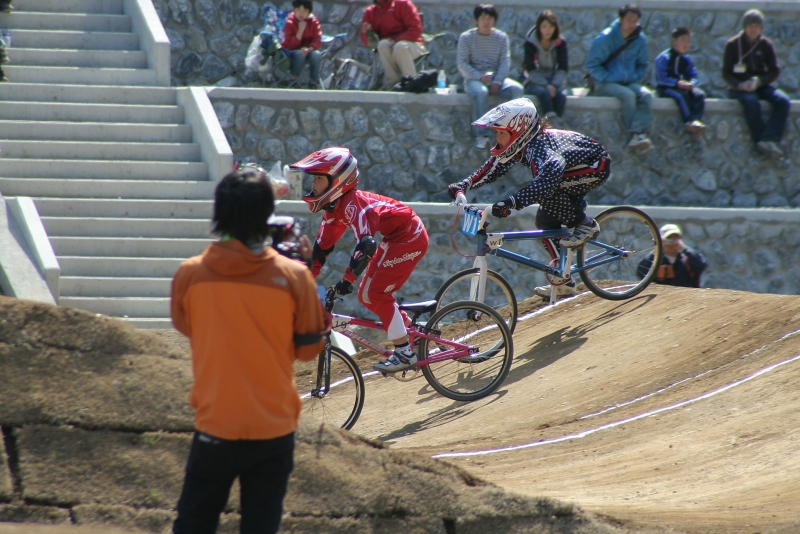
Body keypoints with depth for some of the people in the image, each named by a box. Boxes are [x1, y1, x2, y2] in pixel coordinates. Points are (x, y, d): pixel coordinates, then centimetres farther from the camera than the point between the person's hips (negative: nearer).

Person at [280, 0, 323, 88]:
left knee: (317, 55, -30)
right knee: (299, 54, -37)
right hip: (291, 51, -3)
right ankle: (293, 80, -15)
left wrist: (308, 49, -31)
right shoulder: (290, 22, -16)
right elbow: (291, 45, -21)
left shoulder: (313, 21, -8)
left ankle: (313, 83, -14)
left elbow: (317, 41, -11)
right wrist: (300, 30, -31)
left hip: (308, 50, 3)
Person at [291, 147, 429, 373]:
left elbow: (366, 243, -41)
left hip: (410, 237, -10)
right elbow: (322, 246, 6)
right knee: (367, 295, 7)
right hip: (394, 239, 10)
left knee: (377, 293, -15)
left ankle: (404, 353, -9)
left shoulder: (353, 203, -29)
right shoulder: (333, 207, 0)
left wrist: (348, 279, -46)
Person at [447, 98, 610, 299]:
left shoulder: (540, 147, -36)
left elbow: (547, 179, -53)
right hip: (573, 168, 9)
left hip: (595, 167, -9)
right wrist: (464, 185, -17)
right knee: (544, 219, 2)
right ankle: (564, 282, 10)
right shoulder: (520, 144, -11)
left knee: (547, 191, -31)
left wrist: (511, 203, -61)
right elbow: (493, 167, -2)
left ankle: (586, 226, -11)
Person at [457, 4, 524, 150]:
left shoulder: (501, 37, 10)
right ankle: (481, 135, -33)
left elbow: (505, 62, 1)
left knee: (517, 89, -27)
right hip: (474, 78, -3)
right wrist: (480, 77, -20)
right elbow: (462, 64, -4)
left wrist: (497, 82, -16)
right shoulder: (466, 37, 3)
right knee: (481, 92, -38)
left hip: (497, 77, 3)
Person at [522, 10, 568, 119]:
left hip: (554, 82, 2)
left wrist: (554, 84, -21)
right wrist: (546, 85, -24)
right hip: (535, 83, -2)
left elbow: (563, 69, -3)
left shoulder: (560, 43, 1)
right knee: (544, 92, -35)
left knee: (561, 95, -31)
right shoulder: (530, 43, -6)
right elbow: (531, 69, -11)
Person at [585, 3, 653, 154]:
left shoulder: (640, 40, 3)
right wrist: (609, 78, -15)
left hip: (629, 83, 4)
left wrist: (634, 77, -3)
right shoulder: (605, 38, -9)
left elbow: (642, 65, 16)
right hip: (605, 85, -4)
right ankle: (636, 134, -25)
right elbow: (591, 65, -7)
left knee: (646, 95, -26)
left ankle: (637, 135, -39)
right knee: (628, 95, -33)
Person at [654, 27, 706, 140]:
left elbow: (694, 76, 9)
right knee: (681, 95, -37)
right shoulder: (663, 58, -6)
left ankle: (695, 120, -38)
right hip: (665, 88, -6)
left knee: (699, 94, -21)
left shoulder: (686, 60, 15)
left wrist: (691, 83, -15)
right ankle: (689, 121, -44)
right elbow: (662, 78, -15)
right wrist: (677, 83, -26)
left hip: (684, 87, 6)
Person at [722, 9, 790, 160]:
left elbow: (775, 71, 4)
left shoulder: (766, 45, 5)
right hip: (738, 87, -3)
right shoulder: (733, 45, -2)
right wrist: (740, 85, -22)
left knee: (783, 101, -26)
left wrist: (759, 82, -15)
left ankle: (768, 141, -38)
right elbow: (726, 73, -2)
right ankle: (765, 142, -36)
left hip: (761, 85, 3)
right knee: (751, 101, -38)